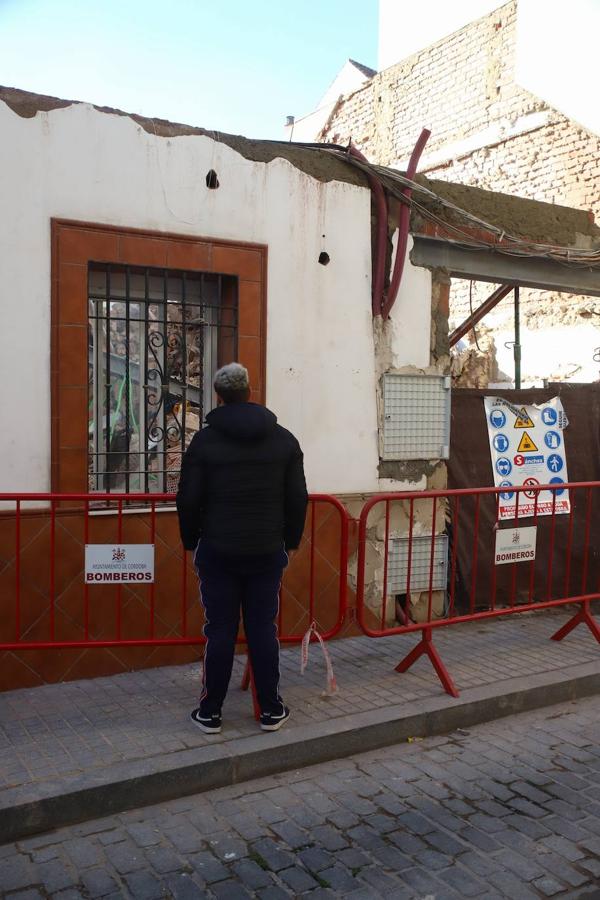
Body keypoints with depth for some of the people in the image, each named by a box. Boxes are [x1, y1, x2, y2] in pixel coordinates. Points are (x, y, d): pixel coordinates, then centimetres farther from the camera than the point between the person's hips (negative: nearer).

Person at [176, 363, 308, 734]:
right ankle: (271, 710, 18)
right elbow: (298, 498, 3)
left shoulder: (205, 440, -5)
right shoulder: (285, 439, 2)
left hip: (218, 551, -1)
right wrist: (290, 540, 15)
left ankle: (211, 713, 15)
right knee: (264, 629, 9)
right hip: (268, 551, 2)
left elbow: (188, 500, -4)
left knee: (220, 631, 6)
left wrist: (191, 541, 11)